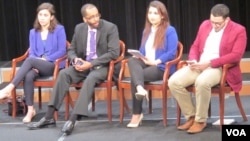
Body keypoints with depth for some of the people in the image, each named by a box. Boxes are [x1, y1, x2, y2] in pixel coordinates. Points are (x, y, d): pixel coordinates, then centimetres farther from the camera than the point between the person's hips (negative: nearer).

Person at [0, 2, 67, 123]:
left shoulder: (59, 29, 3)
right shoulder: (33, 32, 16)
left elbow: (62, 51, -4)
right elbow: (32, 53, 10)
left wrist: (45, 59, -14)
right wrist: (35, 65, -12)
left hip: (54, 65, -4)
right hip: (37, 66, 4)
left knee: (29, 61, -32)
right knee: (28, 76, -32)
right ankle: (30, 110, -25)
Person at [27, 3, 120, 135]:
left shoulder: (110, 27, -9)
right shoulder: (79, 28, 5)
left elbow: (114, 53, -16)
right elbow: (71, 50, 13)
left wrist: (91, 63, -22)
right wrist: (75, 59, -13)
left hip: (102, 66, -4)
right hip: (83, 64, 4)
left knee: (90, 78, -37)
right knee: (64, 73, -23)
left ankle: (72, 119, -39)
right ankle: (49, 117, -24)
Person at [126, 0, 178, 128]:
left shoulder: (170, 31, -2)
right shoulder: (146, 31, 21)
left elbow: (172, 53, -11)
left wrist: (155, 61, -20)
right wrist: (138, 56, -4)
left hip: (162, 67, -6)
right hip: (146, 64, 6)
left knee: (135, 77, -28)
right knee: (132, 60, -29)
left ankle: (137, 114, -24)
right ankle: (140, 88, -52)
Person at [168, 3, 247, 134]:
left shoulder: (239, 31, -5)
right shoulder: (205, 25, 12)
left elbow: (236, 55, -15)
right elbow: (195, 46, 17)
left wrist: (209, 63, -21)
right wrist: (193, 60, -7)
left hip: (220, 68, -6)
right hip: (199, 65, 6)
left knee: (202, 82, -39)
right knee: (173, 81, -18)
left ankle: (200, 120, -19)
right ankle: (191, 117, -3)